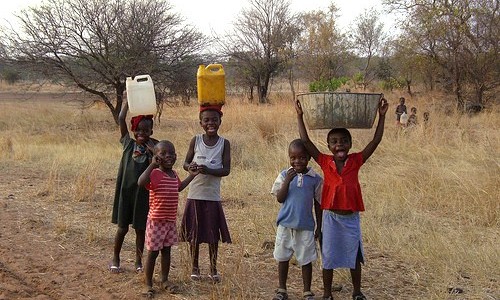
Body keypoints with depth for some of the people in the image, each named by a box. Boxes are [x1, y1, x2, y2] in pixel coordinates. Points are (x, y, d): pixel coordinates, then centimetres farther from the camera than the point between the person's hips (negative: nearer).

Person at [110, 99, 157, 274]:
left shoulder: (152, 146, 1)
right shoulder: (128, 143, 0)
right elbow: (121, 119, -8)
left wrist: (149, 145, -13)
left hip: (143, 192, 1)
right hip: (126, 190, 0)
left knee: (140, 228, 9)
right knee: (122, 228, 8)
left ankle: (138, 261, 22)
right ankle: (115, 259, 23)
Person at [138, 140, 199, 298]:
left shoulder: (174, 174, 6)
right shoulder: (155, 174, -19)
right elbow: (141, 183, -40)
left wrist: (191, 176, 25)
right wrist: (152, 165, -40)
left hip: (171, 220, 7)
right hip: (156, 220, -7)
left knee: (167, 250, 17)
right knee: (153, 252, 3)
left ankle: (165, 280, 32)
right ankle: (148, 284, 15)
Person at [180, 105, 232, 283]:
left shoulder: (224, 143, -3)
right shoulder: (195, 140, -1)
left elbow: (226, 169, -7)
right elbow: (186, 162, 4)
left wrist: (209, 170, -24)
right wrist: (190, 167, -20)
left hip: (213, 196, 0)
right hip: (195, 194, 1)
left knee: (213, 234, 6)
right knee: (194, 233, 9)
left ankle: (213, 269, 20)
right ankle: (195, 267, 24)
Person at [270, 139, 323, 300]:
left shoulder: (315, 178, -2)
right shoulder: (284, 175, -2)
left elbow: (318, 203, 5)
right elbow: (280, 198, -7)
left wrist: (319, 226, 7)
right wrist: (287, 181, -20)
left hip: (306, 226, -1)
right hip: (285, 224, 1)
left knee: (306, 260, 7)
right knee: (283, 258, 11)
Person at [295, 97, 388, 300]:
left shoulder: (356, 161, -7)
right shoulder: (325, 162, -7)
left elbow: (376, 141, -10)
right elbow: (305, 141, -11)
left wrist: (382, 116, -16)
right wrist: (300, 116, -16)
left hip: (351, 217, 1)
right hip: (331, 217, -1)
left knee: (354, 257, 15)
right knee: (328, 258, 10)